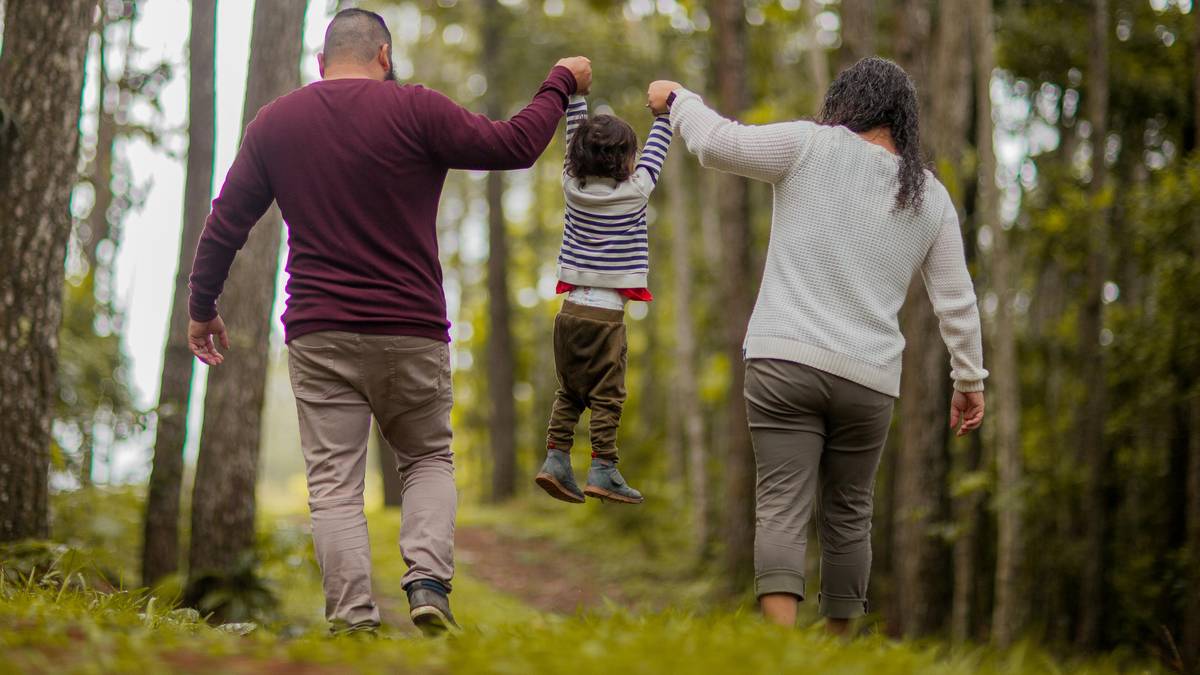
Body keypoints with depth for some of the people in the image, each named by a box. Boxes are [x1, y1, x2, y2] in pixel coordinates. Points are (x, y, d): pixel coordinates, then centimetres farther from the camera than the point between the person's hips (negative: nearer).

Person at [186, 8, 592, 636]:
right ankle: (428, 580, -5)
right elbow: (514, 144, -3)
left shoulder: (274, 123, 7)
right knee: (429, 459, 16)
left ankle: (352, 618, -9)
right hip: (411, 332, -1)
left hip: (318, 336, 1)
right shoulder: (414, 109, -5)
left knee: (333, 482, 2)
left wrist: (202, 308, 23)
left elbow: (224, 224, 10)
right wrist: (561, 83, 13)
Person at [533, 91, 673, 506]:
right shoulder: (634, 192, -7)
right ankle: (602, 471, -3)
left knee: (569, 392, 13)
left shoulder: (573, 187, 3)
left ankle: (556, 459, 6)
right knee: (606, 396, -1)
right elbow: (656, 151, 7)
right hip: (606, 312, -5)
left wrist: (576, 95, 23)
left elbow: (575, 139, 16)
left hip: (570, 308, 5)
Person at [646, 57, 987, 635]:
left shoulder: (813, 147, 0)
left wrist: (677, 99, 17)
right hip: (868, 377, 3)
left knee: (782, 507, -9)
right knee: (847, 515, 15)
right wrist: (969, 379, 22)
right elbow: (956, 301, 13)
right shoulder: (931, 198, 12)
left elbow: (720, 143, -2)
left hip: (786, 359, -3)